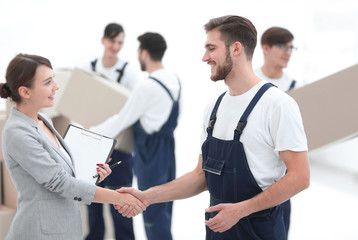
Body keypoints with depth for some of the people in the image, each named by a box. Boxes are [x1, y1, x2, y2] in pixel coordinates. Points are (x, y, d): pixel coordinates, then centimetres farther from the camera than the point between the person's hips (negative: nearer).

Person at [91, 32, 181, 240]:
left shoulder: (147, 87, -20)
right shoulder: (174, 80, 5)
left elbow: (121, 122, -14)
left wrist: (91, 132, -1)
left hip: (151, 151, -9)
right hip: (168, 145, 9)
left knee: (153, 210, 0)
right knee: (164, 208, 17)